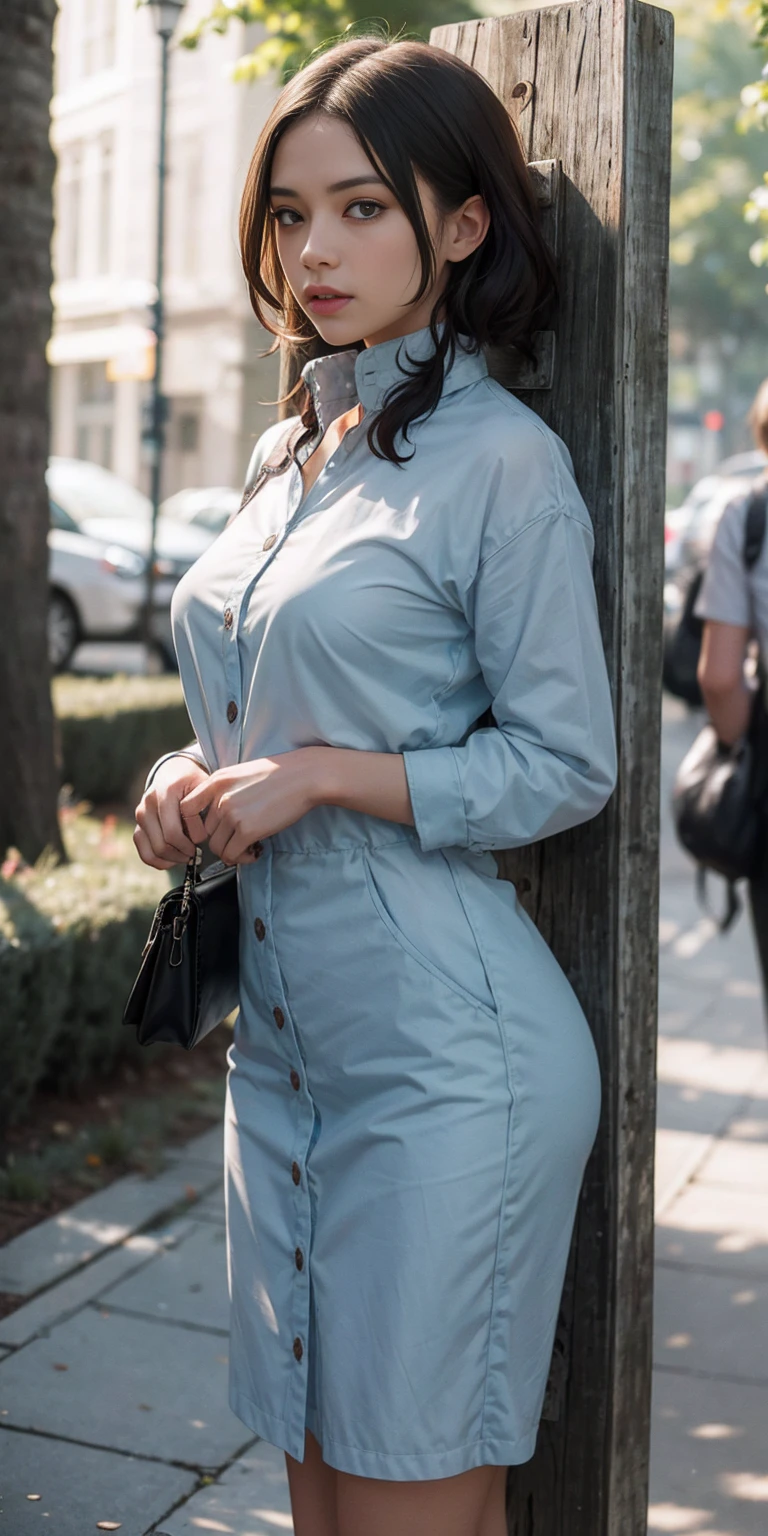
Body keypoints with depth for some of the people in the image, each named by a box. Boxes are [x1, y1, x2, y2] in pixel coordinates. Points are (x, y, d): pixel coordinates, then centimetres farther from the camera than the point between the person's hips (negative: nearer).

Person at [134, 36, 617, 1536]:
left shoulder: (503, 458, -10)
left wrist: (323, 778, -17)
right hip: (282, 1036, 8)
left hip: (443, 1054, -7)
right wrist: (193, 783, 3)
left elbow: (567, 765, -11)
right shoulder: (288, 451, 14)